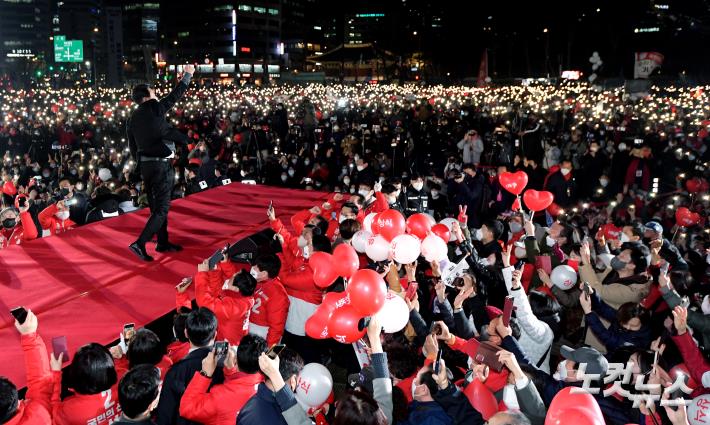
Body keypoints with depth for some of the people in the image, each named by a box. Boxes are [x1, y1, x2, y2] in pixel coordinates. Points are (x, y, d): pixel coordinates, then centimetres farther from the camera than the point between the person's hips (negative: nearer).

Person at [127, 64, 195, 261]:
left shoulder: (132, 118, 7)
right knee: (161, 208, -5)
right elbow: (175, 95, 2)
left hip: (145, 164, 8)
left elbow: (132, 147, 12)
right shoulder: (155, 108, -10)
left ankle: (163, 243, 26)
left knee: (156, 206, 17)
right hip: (160, 164, -8)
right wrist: (187, 75, 16)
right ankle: (139, 244, -15)